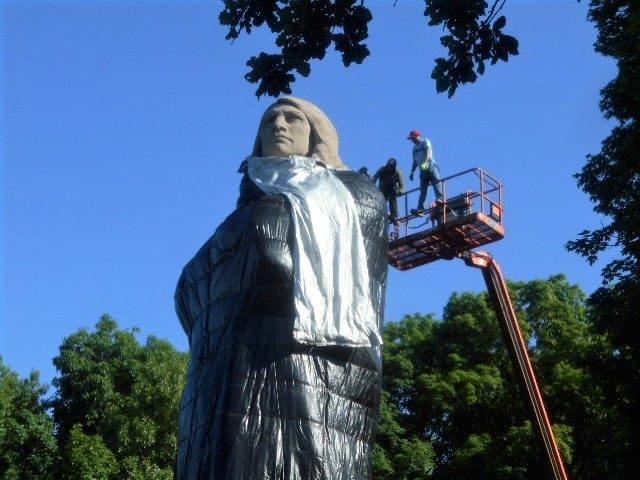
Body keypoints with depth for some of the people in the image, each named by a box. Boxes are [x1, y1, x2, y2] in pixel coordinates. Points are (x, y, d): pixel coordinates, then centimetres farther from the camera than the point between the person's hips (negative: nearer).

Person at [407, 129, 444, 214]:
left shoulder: (425, 142, 8)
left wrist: (425, 162, -25)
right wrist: (412, 172, 17)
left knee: (436, 183, -22)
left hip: (430, 166, -6)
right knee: (422, 190, -2)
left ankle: (440, 198, -36)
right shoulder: (415, 148, 28)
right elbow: (414, 161, 28)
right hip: (423, 170, 6)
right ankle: (420, 208, -11)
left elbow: (428, 152, -10)